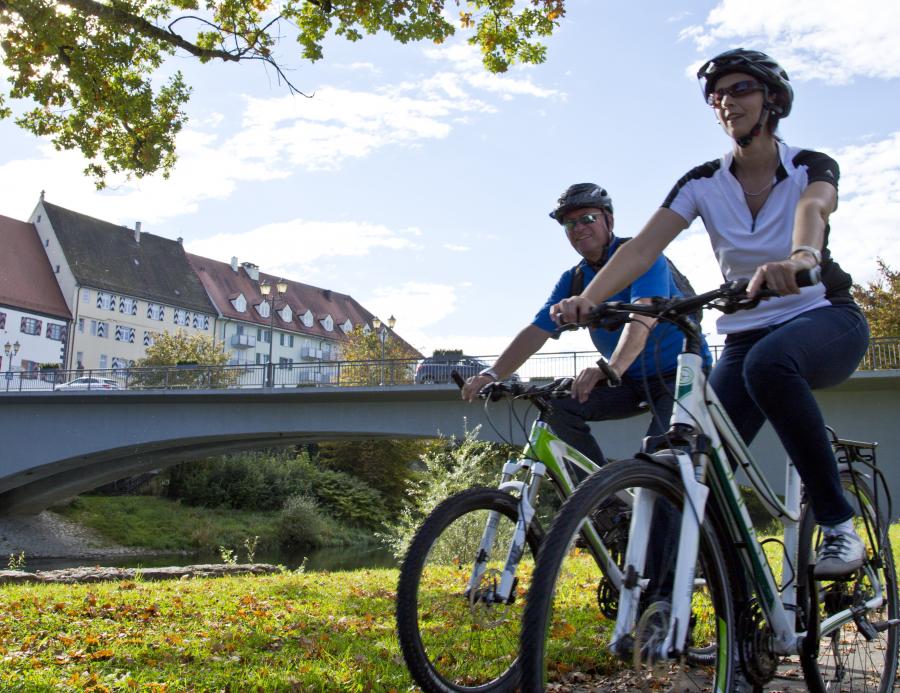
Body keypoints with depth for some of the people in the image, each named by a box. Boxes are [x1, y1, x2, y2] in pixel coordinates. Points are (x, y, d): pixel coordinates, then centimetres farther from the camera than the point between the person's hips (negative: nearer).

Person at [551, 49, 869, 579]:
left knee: (769, 362, -39)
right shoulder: (703, 183, -2)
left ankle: (839, 523, -25)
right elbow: (643, 247, -16)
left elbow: (812, 210, -33)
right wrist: (587, 299, -34)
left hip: (827, 321, -3)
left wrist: (800, 258, -57)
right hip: (746, 337, 3)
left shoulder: (811, 167, -8)